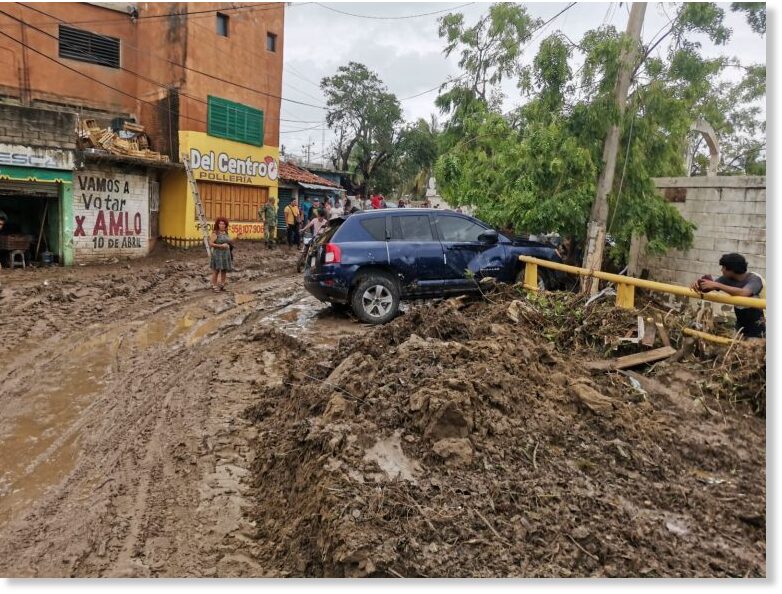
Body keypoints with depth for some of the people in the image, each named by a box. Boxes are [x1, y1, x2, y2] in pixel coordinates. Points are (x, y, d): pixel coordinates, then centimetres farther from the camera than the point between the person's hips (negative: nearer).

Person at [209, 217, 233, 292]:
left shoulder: (226, 233, 11)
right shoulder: (215, 233, -9)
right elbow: (210, 244, -15)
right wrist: (220, 246, -21)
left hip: (226, 254, 6)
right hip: (218, 254, -6)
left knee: (224, 270, 7)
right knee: (216, 271, -3)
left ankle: (222, 285, 16)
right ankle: (214, 286, 3)